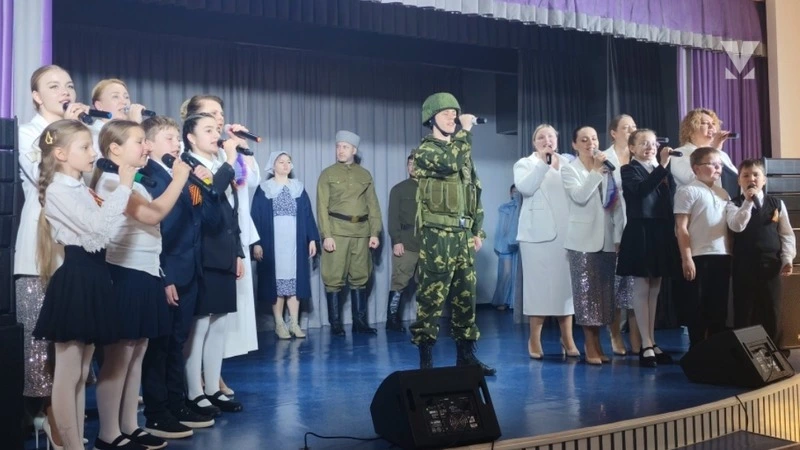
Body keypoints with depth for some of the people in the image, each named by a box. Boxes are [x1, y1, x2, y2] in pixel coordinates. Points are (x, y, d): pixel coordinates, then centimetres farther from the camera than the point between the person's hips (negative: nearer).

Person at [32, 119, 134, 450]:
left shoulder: (82, 188, 16)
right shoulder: (58, 190, -11)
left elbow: (102, 229, 12)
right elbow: (97, 226, -21)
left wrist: (124, 191, 5)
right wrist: (123, 187, -15)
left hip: (93, 276, 9)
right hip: (74, 278, -9)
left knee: (82, 373, 14)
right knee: (67, 374, -1)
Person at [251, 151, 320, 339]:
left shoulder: (299, 188, 11)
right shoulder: (264, 189, 3)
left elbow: (307, 215, 10)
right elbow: (256, 216, -1)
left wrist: (312, 239, 2)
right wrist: (256, 242, -9)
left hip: (295, 241, 3)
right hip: (272, 242, -2)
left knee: (295, 279, 1)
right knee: (276, 280, -1)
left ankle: (294, 323, 6)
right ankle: (279, 324, 5)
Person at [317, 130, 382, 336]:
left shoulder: (365, 175, 13)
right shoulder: (328, 174, 4)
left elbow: (373, 206, 11)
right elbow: (322, 207, -2)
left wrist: (375, 232, 2)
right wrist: (326, 235, -11)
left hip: (361, 232, 3)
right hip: (337, 231, -3)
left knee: (360, 278, 8)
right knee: (335, 279, -1)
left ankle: (360, 321, 16)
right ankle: (335, 324, 6)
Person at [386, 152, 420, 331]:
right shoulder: (399, 189, 8)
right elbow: (393, 217, 1)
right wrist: (396, 241, -9)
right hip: (405, 244, -2)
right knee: (400, 282, -3)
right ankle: (392, 319, 3)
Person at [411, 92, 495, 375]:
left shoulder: (462, 149, 19)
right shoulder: (424, 151, -3)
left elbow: (474, 191, 21)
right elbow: (449, 164, -25)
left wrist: (478, 230, 14)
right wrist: (465, 131, -13)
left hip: (463, 233, 7)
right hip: (437, 234, -7)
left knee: (466, 295, 10)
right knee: (432, 296, -6)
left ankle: (466, 355, 19)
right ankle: (426, 358, 1)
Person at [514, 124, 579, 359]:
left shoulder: (568, 163, 17)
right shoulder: (525, 163, 9)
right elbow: (524, 187, -11)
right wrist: (543, 162, -12)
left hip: (566, 232, 3)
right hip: (538, 232, -3)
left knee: (566, 283, 1)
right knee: (539, 285, -4)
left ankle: (567, 339, 6)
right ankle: (535, 340, 2)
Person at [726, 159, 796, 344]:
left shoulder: (777, 203, 9)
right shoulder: (734, 205, 2)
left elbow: (786, 234, 9)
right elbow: (737, 226, -17)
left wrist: (787, 259, -2)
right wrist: (748, 201, -18)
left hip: (771, 265, 2)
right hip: (744, 266, -2)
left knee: (771, 313, 7)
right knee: (744, 314, 2)